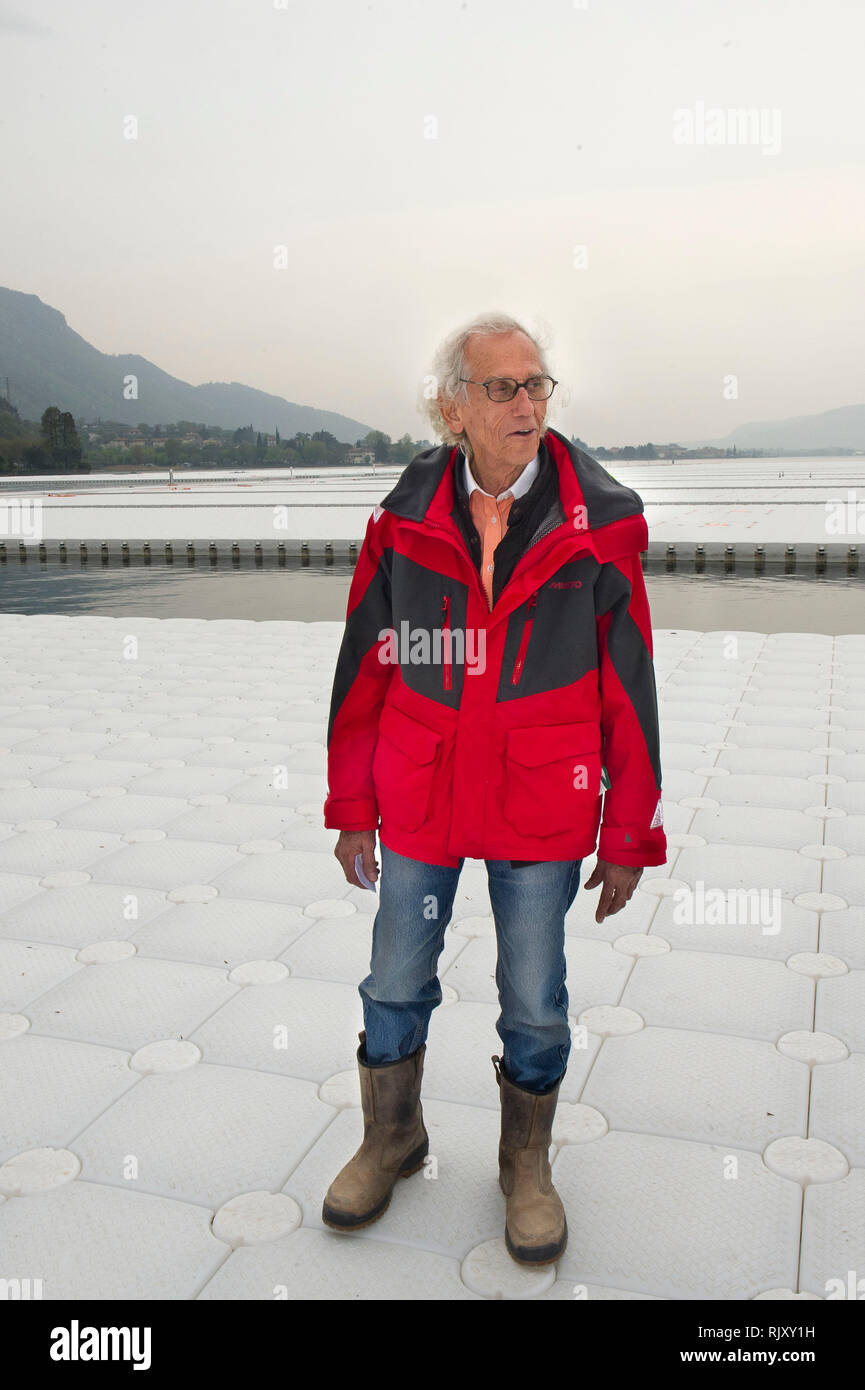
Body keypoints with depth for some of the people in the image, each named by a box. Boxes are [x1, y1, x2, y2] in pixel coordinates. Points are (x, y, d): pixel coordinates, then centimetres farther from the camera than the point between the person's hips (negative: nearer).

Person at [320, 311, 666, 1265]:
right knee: (395, 988, 16)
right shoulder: (404, 522, -4)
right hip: (418, 802, 2)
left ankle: (527, 1165, 39)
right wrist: (352, 809, 6)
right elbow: (363, 673, 3)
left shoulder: (598, 524, -8)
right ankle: (391, 1141, 43)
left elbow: (629, 694, -4)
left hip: (541, 812, -1)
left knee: (534, 1005, 12)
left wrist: (630, 839, -2)